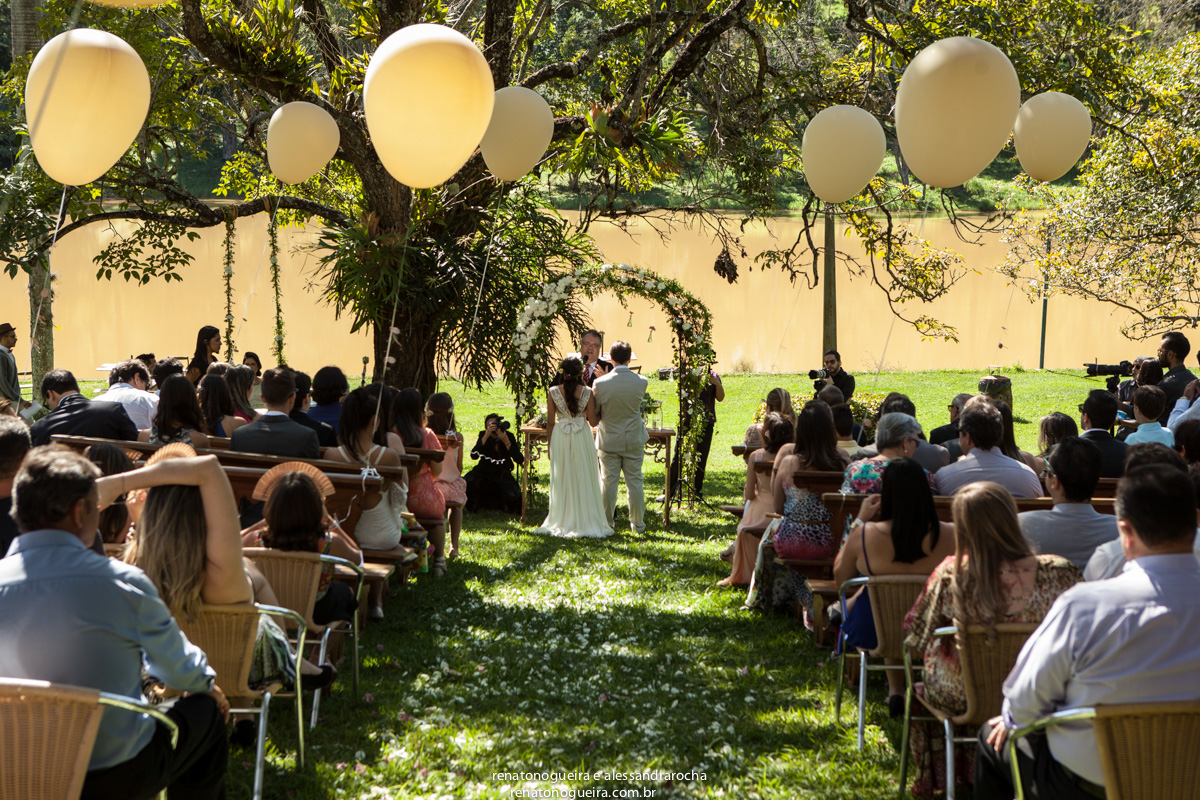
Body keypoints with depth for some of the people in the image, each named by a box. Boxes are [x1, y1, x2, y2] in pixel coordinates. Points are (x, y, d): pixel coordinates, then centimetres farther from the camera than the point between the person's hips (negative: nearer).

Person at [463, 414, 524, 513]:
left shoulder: (508, 436, -10)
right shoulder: (483, 435, -9)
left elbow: (520, 460, -20)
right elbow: (474, 456, -25)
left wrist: (506, 442, -30)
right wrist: (486, 436, -32)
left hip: (502, 475, 0)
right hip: (484, 473, 0)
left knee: (512, 494, -28)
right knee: (468, 484, -30)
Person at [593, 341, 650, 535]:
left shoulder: (601, 383, -17)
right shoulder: (641, 382, -12)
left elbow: (593, 413, -7)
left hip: (609, 439, -1)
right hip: (634, 440, 1)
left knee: (609, 482, 8)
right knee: (634, 482, 10)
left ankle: (607, 523, 14)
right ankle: (637, 524, 17)